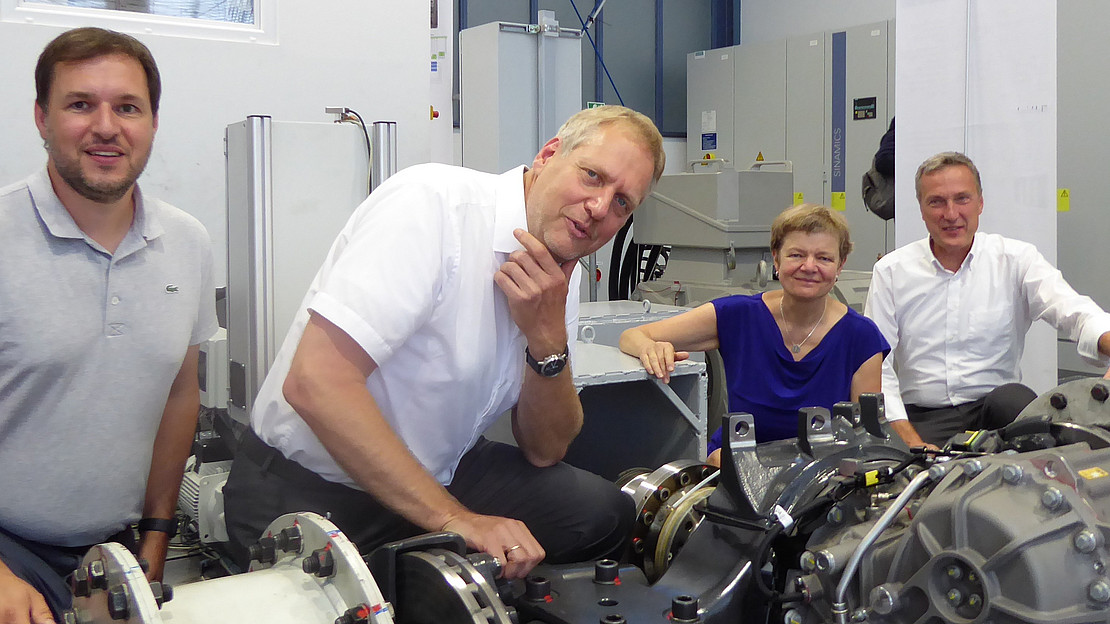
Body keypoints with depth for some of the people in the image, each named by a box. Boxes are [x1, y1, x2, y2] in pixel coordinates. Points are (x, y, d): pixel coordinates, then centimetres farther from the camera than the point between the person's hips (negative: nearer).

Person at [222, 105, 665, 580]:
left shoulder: (563, 270, 2)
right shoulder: (432, 202, -23)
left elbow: (544, 450, 2)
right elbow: (316, 382, -31)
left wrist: (548, 339, -18)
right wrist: (453, 518, -30)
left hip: (438, 475, 7)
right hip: (311, 492, -6)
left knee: (602, 513, -10)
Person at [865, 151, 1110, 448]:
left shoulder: (1016, 259, 5)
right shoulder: (890, 272, 4)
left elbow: (1073, 311, -10)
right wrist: (911, 441, -14)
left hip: (999, 411, 2)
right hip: (922, 417, -2)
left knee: (1012, 399, -31)